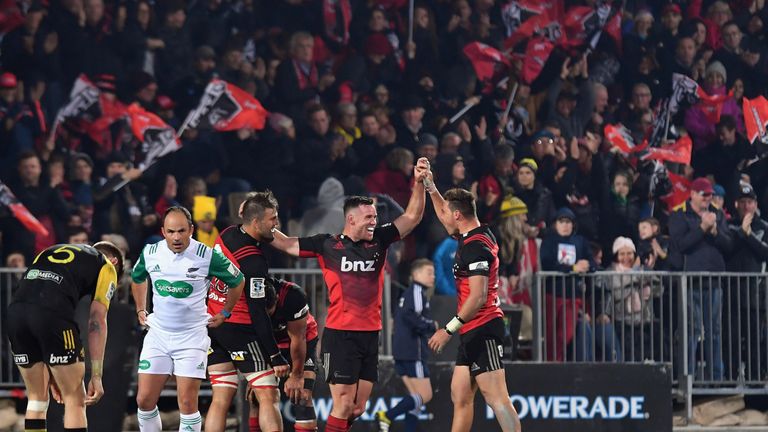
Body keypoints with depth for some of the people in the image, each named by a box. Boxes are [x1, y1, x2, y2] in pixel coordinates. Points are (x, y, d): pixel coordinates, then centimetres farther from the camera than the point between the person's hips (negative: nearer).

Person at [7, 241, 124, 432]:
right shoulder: (106, 266, 20)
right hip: (52, 314, -5)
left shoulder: (52, 252, 36)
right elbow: (97, 322, 10)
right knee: (75, 400, 6)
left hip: (15, 310, 5)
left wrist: (51, 373, 33)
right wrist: (96, 376, 9)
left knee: (37, 399, 19)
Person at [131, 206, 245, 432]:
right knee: (145, 400, 1)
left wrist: (224, 314, 8)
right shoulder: (150, 253, -2)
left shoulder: (208, 256, -14)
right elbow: (137, 278, 22)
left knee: (187, 402, -8)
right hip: (157, 335, 4)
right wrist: (141, 310, 18)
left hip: (192, 338, -4)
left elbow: (237, 281, 4)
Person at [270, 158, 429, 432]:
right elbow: (286, 244, 8)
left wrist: (419, 183, -7)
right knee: (343, 406, -11)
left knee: (358, 408, 7)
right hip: (340, 334, -5)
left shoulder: (379, 241, 8)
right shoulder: (327, 245, 0)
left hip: (370, 334, 5)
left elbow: (412, 217, 6)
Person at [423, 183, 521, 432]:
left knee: (496, 397, -15)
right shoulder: (473, 238, 13)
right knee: (460, 396, 9)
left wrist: (449, 329, -19)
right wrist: (431, 188, 31)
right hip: (473, 332, 10)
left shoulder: (475, 247, -16)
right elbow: (445, 219, 35)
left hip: (482, 330, -10)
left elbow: (478, 297, -22)